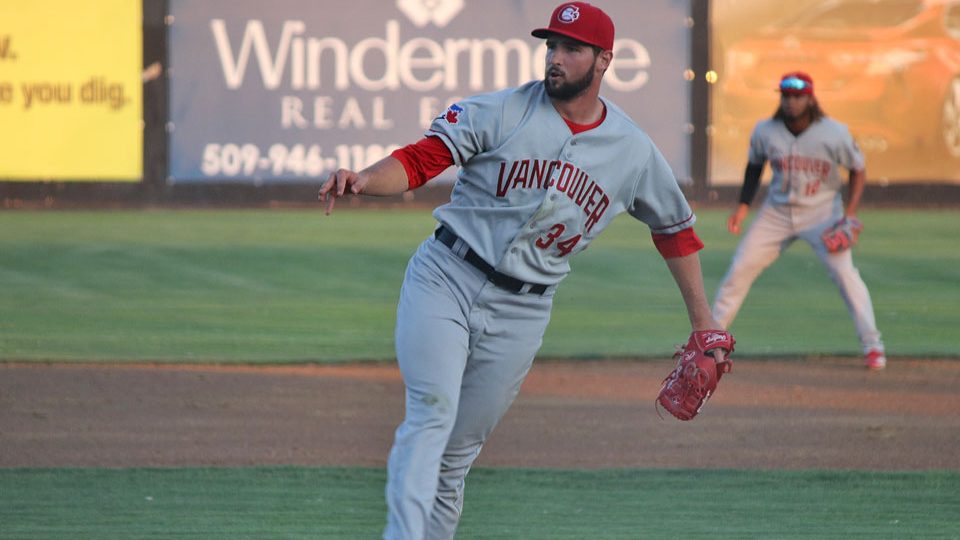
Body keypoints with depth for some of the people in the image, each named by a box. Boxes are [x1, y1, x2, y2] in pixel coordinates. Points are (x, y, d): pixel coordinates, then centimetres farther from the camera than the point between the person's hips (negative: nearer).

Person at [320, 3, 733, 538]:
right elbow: (422, 158, -12)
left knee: (457, 453, 5)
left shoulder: (634, 151, 4)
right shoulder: (503, 111, -4)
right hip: (444, 279, -2)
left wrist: (703, 319, 19)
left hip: (520, 312, 2)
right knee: (432, 415, -20)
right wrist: (364, 180, -32)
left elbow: (675, 227, 18)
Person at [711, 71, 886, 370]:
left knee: (844, 272, -17)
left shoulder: (834, 134, -16)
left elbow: (858, 170, -5)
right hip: (777, 212, 3)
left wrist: (849, 213, -15)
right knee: (741, 267, -1)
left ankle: (872, 345, -9)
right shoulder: (765, 132, -8)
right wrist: (743, 206, 3)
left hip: (822, 211, -3)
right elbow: (755, 165, 10)